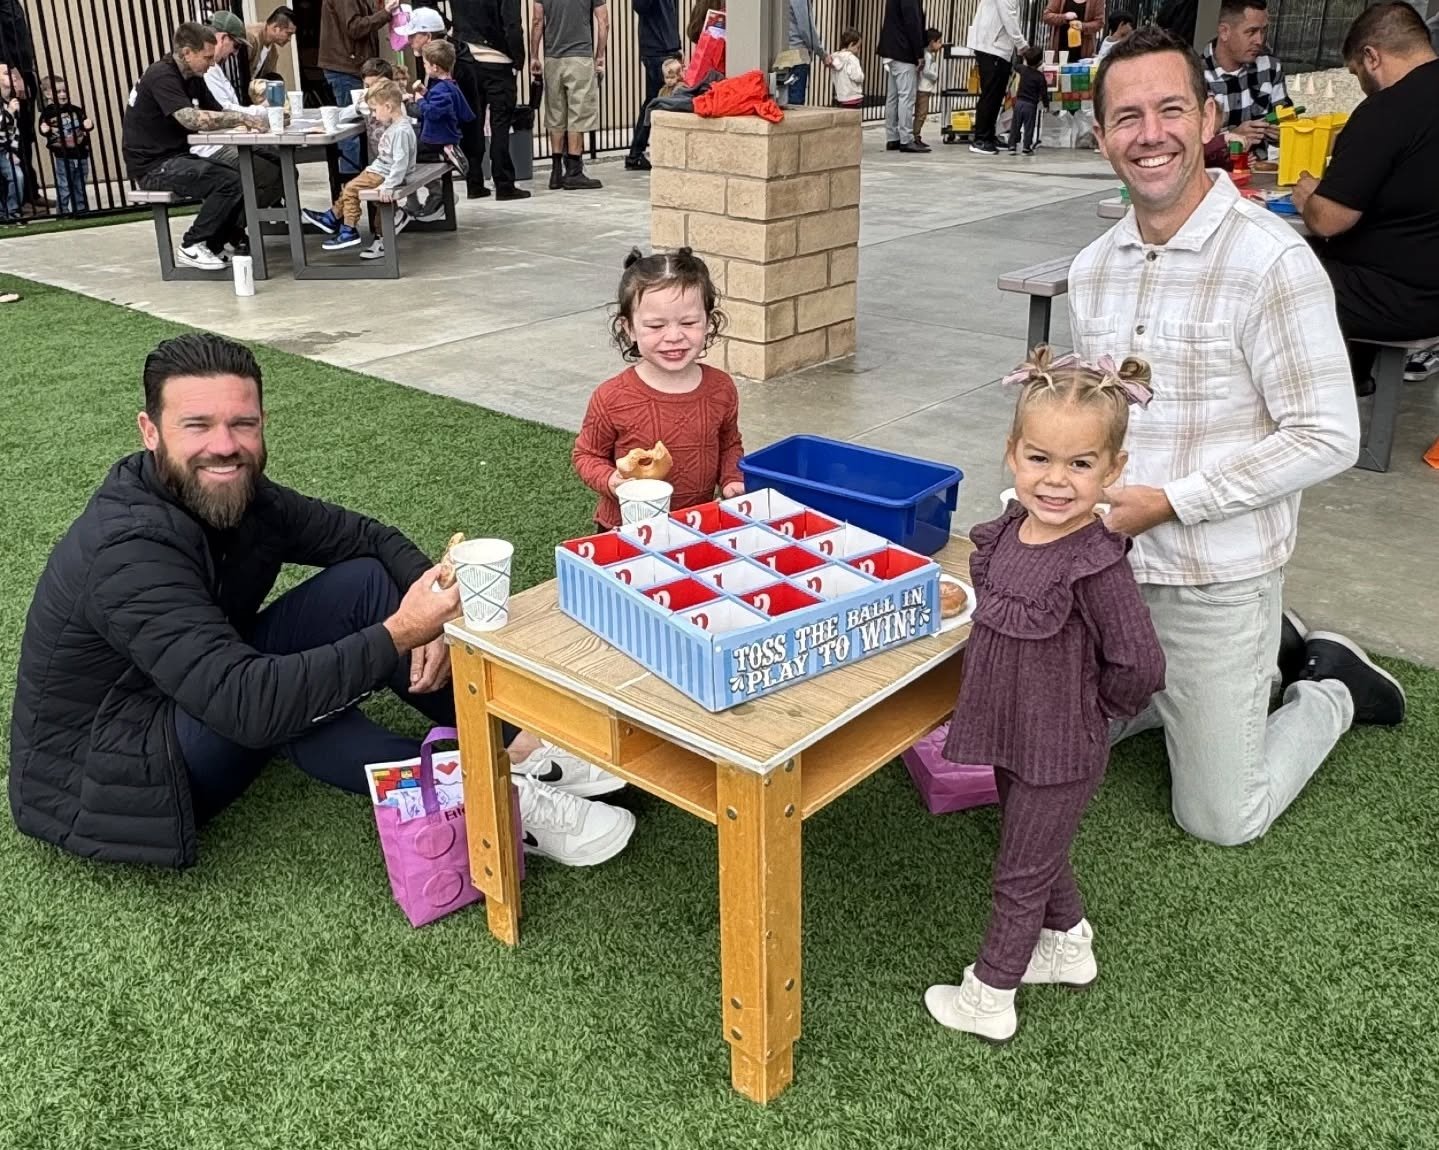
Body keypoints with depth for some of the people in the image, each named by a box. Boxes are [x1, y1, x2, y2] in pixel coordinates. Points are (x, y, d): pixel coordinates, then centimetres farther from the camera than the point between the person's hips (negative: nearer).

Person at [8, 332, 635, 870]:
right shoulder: (129, 551, -31)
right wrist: (400, 633, -42)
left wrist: (431, 612, -19)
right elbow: (248, 706, -39)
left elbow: (370, 538, 1)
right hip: (99, 786, -8)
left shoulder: (236, 494, -5)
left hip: (198, 714, 8)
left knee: (365, 583, -8)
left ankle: (516, 745, -11)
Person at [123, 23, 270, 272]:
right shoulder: (161, 75, -18)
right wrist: (244, 118, -30)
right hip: (153, 165, -9)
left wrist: (249, 119, -12)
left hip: (177, 158, 9)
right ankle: (192, 247, -10)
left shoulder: (194, 79, 11)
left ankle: (213, 243, 8)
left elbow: (218, 115, 8)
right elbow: (191, 119, -32)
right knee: (230, 181, -23)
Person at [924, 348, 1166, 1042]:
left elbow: (1138, 667, -23)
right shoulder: (1010, 530, -6)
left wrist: (1094, 710, -7)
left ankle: (989, 999, 30)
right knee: (1039, 853, 27)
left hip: (1060, 752, -7)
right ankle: (1069, 944, 52)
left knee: (1020, 875, 11)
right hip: (1013, 734, 7)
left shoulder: (1097, 566, -28)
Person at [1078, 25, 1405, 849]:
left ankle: (1333, 689, 30)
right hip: (1109, 564, 7)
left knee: (1220, 820, 4)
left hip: (1216, 578, -6)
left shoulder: (1271, 261, -18)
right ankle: (1269, 652, 34)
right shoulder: (1094, 267, 4)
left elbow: (1327, 439, -18)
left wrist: (1169, 501, -22)